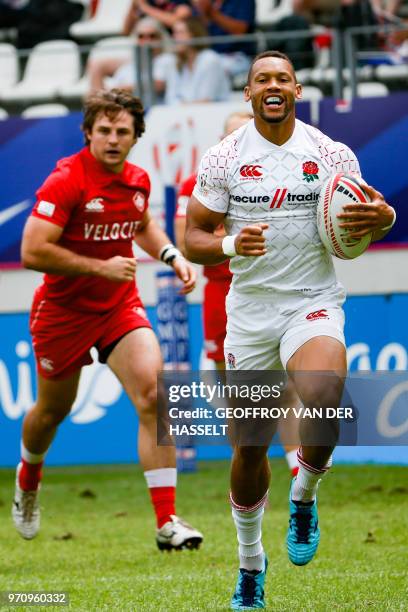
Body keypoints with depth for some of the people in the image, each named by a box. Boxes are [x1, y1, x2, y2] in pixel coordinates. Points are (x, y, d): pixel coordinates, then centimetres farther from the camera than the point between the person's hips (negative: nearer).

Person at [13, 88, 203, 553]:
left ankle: (167, 522, -19)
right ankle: (28, 478, 52)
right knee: (53, 410, 15)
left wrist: (171, 255, 5)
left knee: (153, 395, -18)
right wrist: (101, 267, -25)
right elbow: (32, 252, -25)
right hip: (63, 311, -4)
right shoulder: (66, 180, -20)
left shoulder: (137, 180, 0)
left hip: (121, 306, 4)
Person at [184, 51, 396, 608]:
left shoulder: (332, 154, 0)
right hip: (250, 310, 1)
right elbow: (193, 239, 1)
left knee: (322, 405, -31)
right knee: (250, 446, 5)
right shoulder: (223, 159, -1)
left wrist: (381, 217, -14)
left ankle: (304, 498, -1)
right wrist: (231, 245, -20)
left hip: (314, 305, -1)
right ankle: (251, 562, 26)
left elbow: (368, 213, 10)